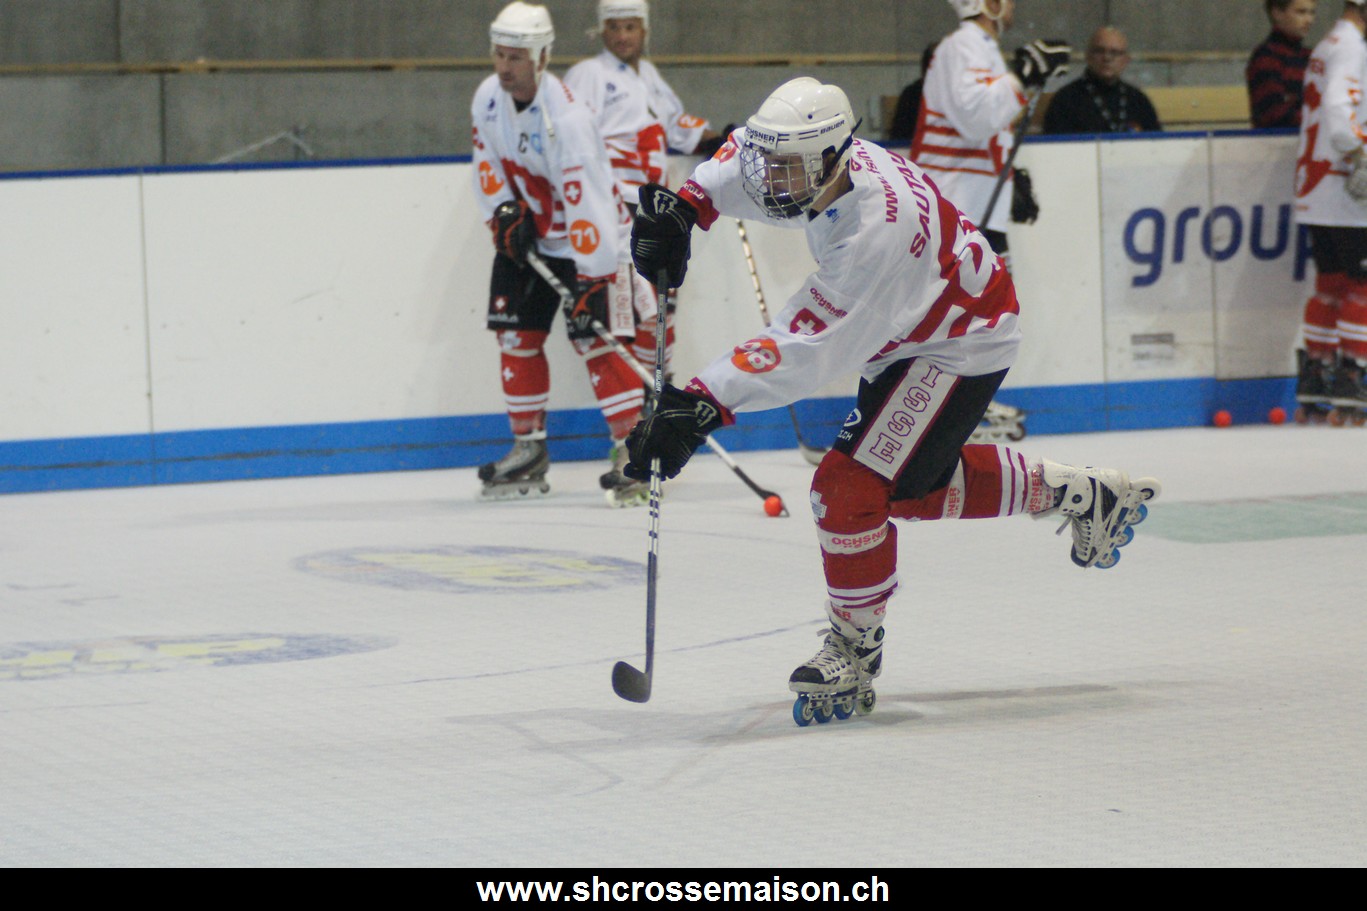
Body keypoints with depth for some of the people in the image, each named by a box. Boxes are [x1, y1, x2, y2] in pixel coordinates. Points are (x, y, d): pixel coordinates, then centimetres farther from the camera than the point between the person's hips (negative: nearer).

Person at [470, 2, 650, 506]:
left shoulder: (566, 119, -29)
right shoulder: (488, 98, -5)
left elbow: (585, 203, -32)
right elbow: (488, 162, 9)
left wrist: (592, 280, -34)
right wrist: (504, 213, -8)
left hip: (586, 238, -7)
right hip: (527, 236, 7)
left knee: (591, 337, -16)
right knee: (515, 333, 4)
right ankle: (529, 448, 16)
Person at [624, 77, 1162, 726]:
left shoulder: (873, 232, -39)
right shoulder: (821, 165, -13)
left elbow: (806, 349, -41)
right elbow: (746, 159, 11)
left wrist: (705, 404, -45)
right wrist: (683, 207, -7)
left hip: (962, 347, -10)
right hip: (908, 338, 10)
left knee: (849, 487, -17)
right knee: (918, 488, 22)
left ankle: (854, 653, 1)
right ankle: (1082, 495, 38)